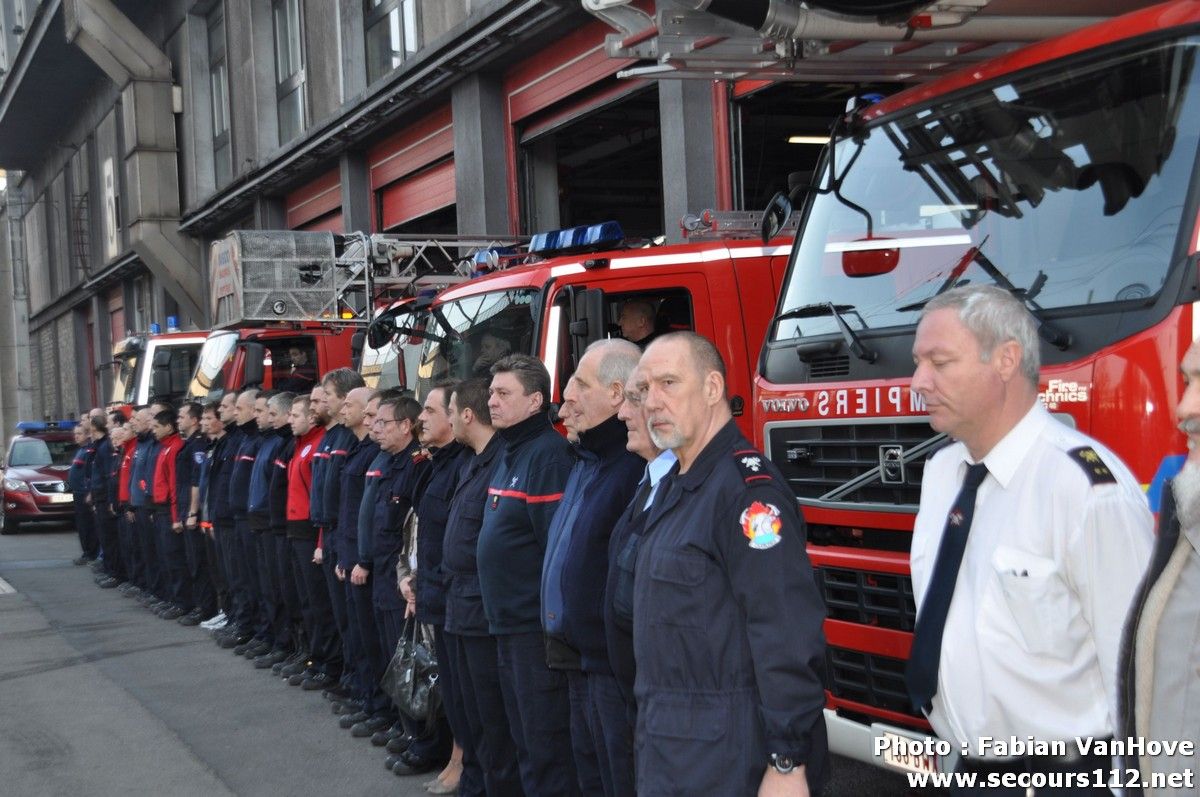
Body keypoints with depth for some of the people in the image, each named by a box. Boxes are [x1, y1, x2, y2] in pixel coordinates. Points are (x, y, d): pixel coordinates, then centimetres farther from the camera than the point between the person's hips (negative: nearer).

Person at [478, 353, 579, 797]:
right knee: (524, 740, 17)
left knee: (546, 744, -2)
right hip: (508, 626, 10)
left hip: (536, 628, -10)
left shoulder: (548, 454, -16)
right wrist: (500, 611, 18)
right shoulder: (511, 455, 14)